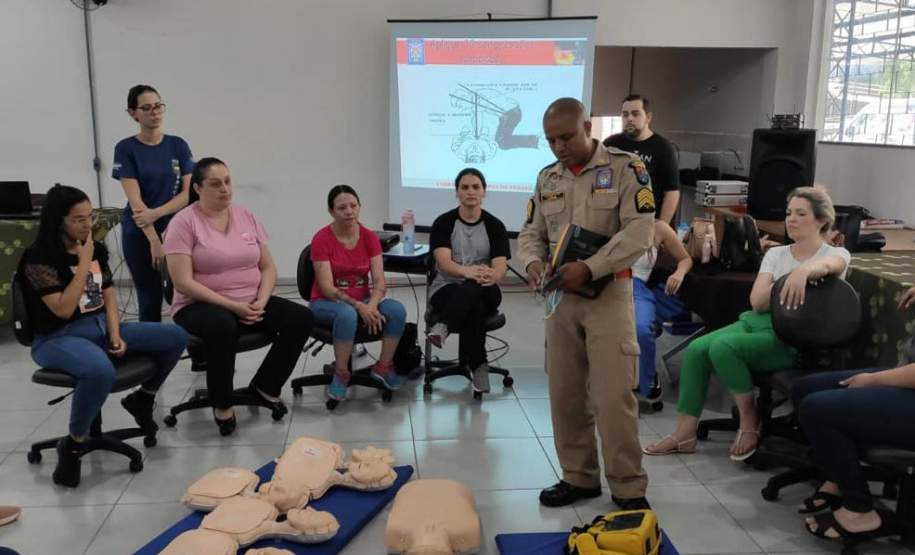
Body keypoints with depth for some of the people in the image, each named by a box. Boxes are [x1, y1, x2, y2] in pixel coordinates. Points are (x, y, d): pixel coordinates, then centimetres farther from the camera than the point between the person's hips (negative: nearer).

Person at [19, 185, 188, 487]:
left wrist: (115, 335, -6)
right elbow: (63, 309, -21)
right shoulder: (39, 258, -14)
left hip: (101, 327, 7)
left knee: (176, 337, -6)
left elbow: (109, 296, 9)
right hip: (59, 338, -7)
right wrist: (83, 263, -18)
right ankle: (73, 445, -16)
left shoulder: (97, 248, 7)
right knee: (101, 371, -42)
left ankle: (143, 397, 19)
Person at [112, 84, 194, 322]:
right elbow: (135, 201, -12)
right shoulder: (126, 149, -4)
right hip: (139, 235, -2)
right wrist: (154, 241, -19)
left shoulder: (178, 145, 4)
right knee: (150, 300, 4)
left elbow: (189, 192, -3)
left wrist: (156, 213, -17)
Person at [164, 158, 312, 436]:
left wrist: (261, 302, -12)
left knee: (301, 318, -16)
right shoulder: (184, 222, -9)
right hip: (201, 305, -5)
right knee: (222, 327, -39)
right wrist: (233, 306, -22)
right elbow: (183, 283, -16)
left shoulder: (246, 216, 7)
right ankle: (222, 404, -14)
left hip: (251, 303, 5)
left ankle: (265, 385, 4)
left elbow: (268, 267, 8)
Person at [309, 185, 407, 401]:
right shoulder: (321, 239, -15)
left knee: (397, 309, -25)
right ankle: (341, 374, -19)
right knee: (347, 314, -39)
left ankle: (383, 367, -5)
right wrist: (359, 306, -30)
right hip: (327, 303, -4)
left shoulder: (370, 237, -3)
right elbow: (327, 288, -19)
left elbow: (379, 281, -8)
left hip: (363, 301, 4)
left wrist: (371, 305, -28)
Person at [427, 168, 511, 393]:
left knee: (474, 287, -39)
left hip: (484, 292, 1)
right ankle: (478, 366, -36)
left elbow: (500, 265, -10)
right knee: (474, 309, -38)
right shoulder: (443, 223, 0)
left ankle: (444, 327, -53)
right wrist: (467, 271, -39)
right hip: (447, 287, -1)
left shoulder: (495, 225, 4)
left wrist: (492, 276, -37)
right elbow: (443, 262, -16)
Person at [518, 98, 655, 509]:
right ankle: (579, 477, 23)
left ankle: (628, 488, 7)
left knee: (613, 394, -7)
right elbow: (531, 234, 14)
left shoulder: (625, 168, -6)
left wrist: (589, 268, -23)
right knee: (564, 392, 9)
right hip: (561, 296, 6)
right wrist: (533, 262, -9)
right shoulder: (547, 178, 12)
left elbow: (639, 232, -14)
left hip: (609, 294, -5)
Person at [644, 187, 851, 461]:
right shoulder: (776, 253, 16)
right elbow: (758, 302, 4)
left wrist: (804, 271, -47)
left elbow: (827, 265, -25)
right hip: (756, 321, 6)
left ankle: (749, 420, -9)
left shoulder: (837, 254, 3)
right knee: (696, 349, -19)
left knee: (722, 346, -29)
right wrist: (788, 283, -10)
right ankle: (685, 433, -12)